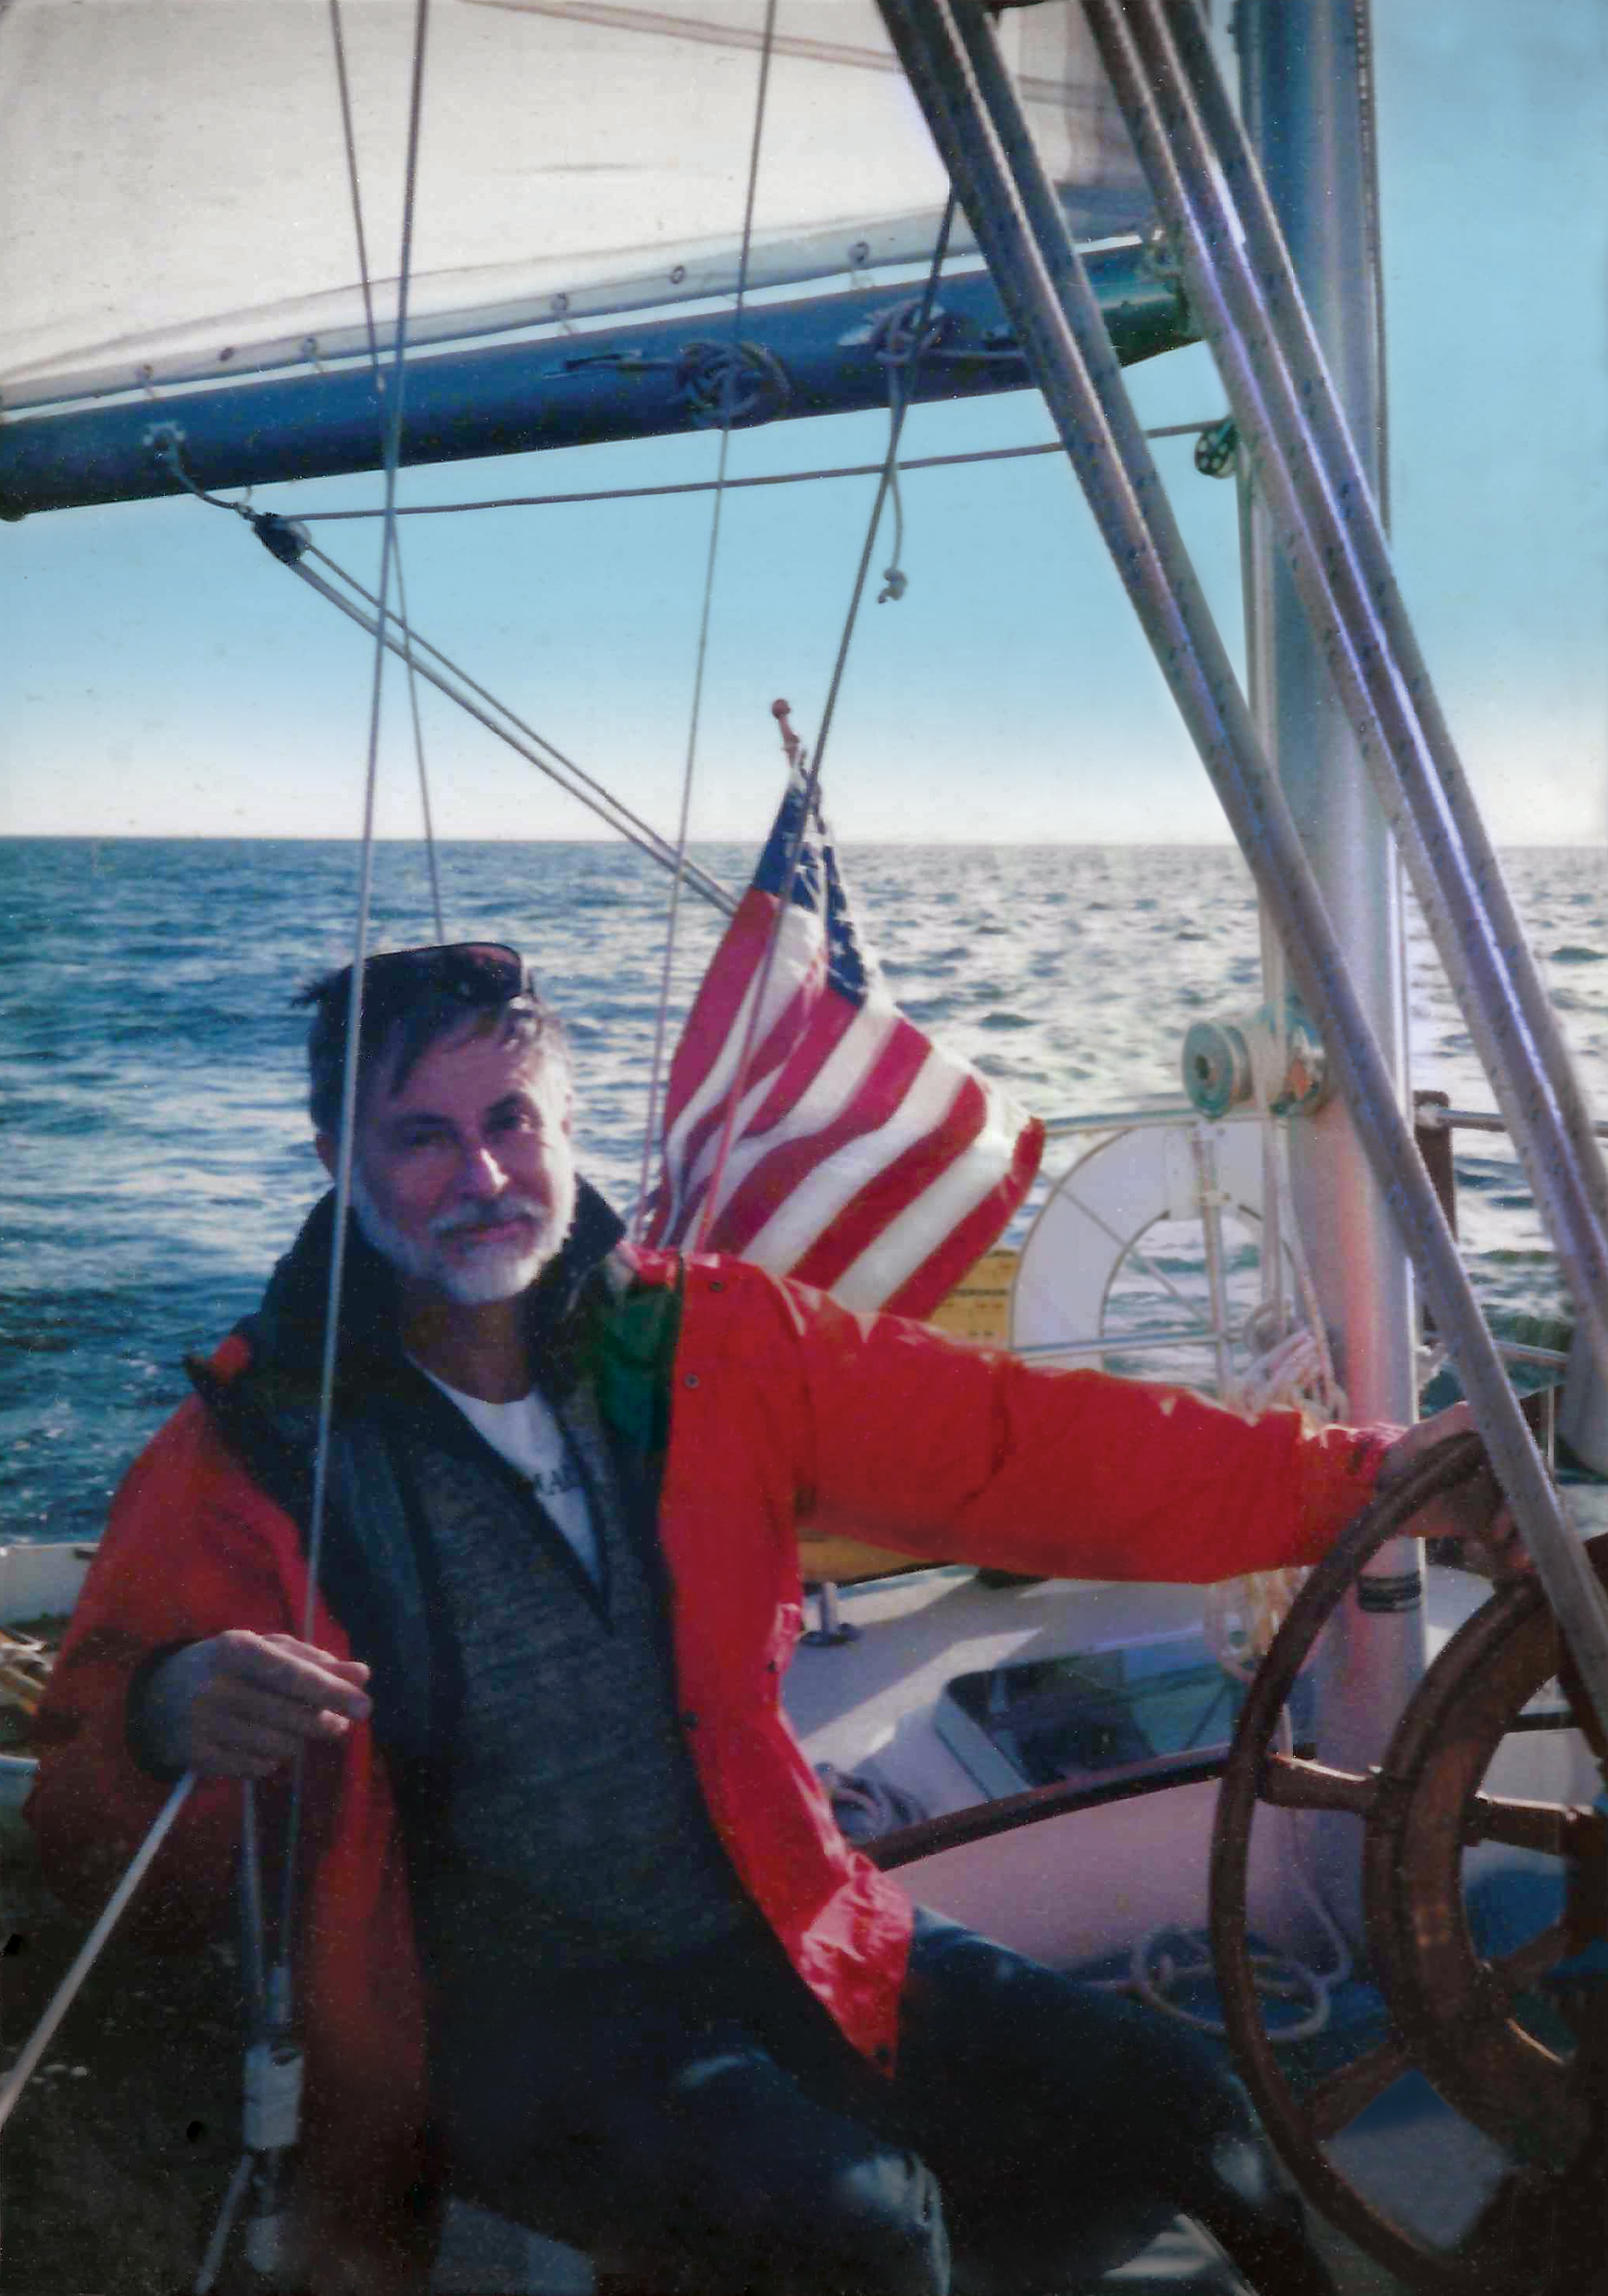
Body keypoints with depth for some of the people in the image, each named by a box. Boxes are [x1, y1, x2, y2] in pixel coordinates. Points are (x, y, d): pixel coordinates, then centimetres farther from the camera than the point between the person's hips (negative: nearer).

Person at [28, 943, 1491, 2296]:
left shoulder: (704, 1345, 1)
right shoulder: (247, 1456, -8)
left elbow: (1020, 1448, 1)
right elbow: (95, 1847, -7)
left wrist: (1346, 1476, -3)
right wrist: (169, 1723, -31)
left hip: (773, 1939, 4)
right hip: (501, 2001, -4)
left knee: (1171, 2113, -5)